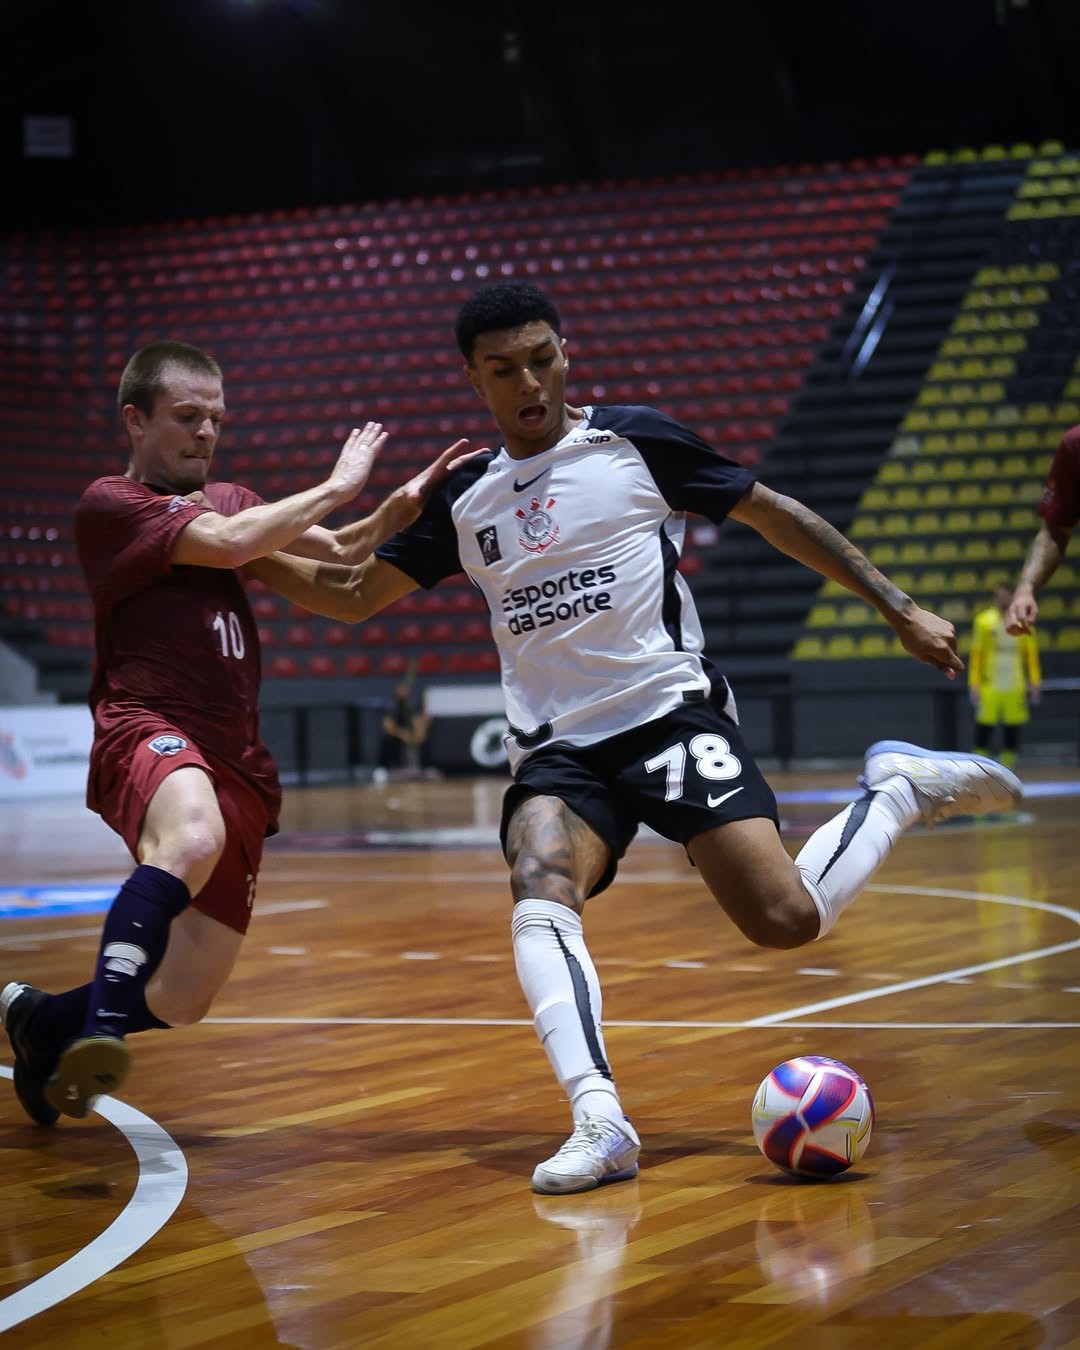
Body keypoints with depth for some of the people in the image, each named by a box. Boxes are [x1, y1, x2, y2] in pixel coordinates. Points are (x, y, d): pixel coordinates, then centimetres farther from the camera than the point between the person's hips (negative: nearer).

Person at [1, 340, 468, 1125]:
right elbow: (229, 543, -15)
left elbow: (336, 558, 17)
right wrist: (337, 487, -5)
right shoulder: (111, 504, 0)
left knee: (181, 1001, 4)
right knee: (194, 836, -43)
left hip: (236, 764, 7)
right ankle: (102, 1025, -42)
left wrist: (405, 504, -1)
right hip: (149, 732, -7)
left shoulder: (231, 500, 24)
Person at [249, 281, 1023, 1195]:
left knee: (786, 921, -19)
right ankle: (599, 1122, -40)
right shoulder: (465, 501, 11)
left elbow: (775, 516, 8)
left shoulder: (635, 443, 1)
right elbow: (351, 594, 20)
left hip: (672, 715, -3)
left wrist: (900, 610, 5)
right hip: (558, 750, 3)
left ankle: (898, 793, 10)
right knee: (540, 903, -29)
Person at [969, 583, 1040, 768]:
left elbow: (1031, 653, 11)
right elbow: (976, 655, 1)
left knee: (1012, 732, 2)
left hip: (1015, 688, 2)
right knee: (984, 727, -5)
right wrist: (974, 684, -4)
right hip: (990, 687, -2)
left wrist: (1034, 682, 5)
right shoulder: (984, 621, 2)